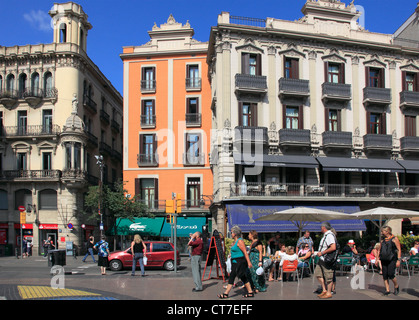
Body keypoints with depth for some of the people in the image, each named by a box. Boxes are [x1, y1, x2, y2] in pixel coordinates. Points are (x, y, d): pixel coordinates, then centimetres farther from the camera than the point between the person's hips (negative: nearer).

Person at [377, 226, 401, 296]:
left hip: (392, 260, -6)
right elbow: (379, 250, 22)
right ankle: (387, 290, 10)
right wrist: (377, 259, 11)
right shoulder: (383, 240, 16)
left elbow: (399, 250, -5)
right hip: (384, 260, 6)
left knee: (391, 275, -12)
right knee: (385, 276, 2)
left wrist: (398, 260, -12)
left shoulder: (394, 239, -1)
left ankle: (396, 286, 13)